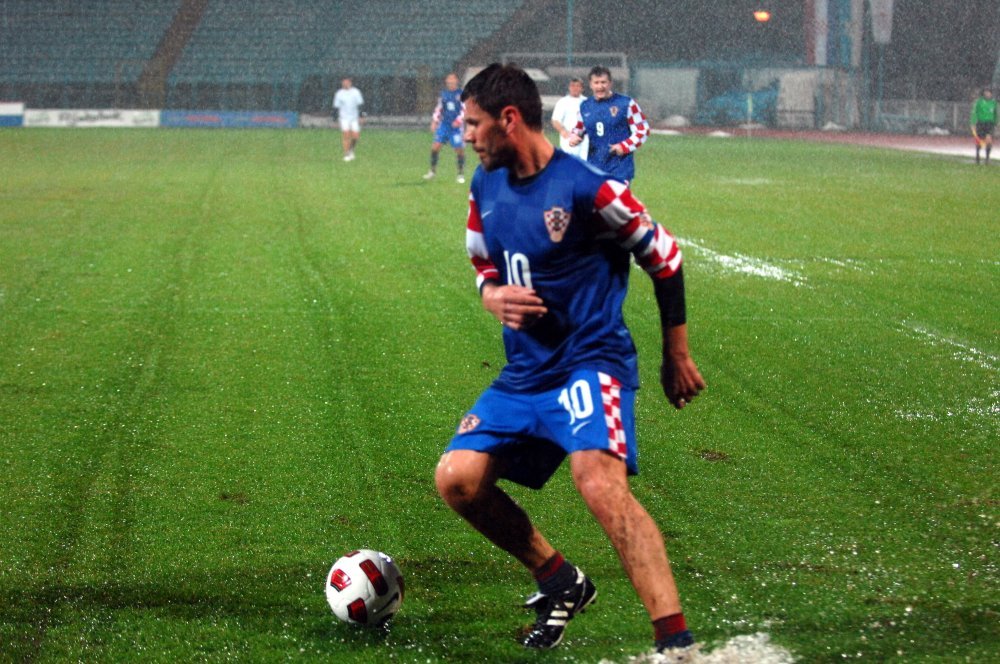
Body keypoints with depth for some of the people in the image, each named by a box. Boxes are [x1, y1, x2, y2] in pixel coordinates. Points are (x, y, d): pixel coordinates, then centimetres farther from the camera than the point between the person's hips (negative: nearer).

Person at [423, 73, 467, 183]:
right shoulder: (443, 94, 9)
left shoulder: (461, 94, -4)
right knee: (435, 146, -5)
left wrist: (459, 120, -18)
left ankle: (461, 174, 11)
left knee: (459, 149, -3)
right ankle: (433, 170, 8)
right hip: (444, 124, 3)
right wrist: (434, 121, 10)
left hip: (456, 126, -3)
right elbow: (438, 109, 17)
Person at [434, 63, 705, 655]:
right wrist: (495, 298, -4)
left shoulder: (585, 187, -15)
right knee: (457, 479, -5)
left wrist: (678, 356, 1)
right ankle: (560, 581, 15)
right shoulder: (487, 185, 7)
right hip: (525, 373, 8)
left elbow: (663, 255, -6)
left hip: (591, 362, -8)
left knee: (600, 481, -31)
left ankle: (677, 641, -33)